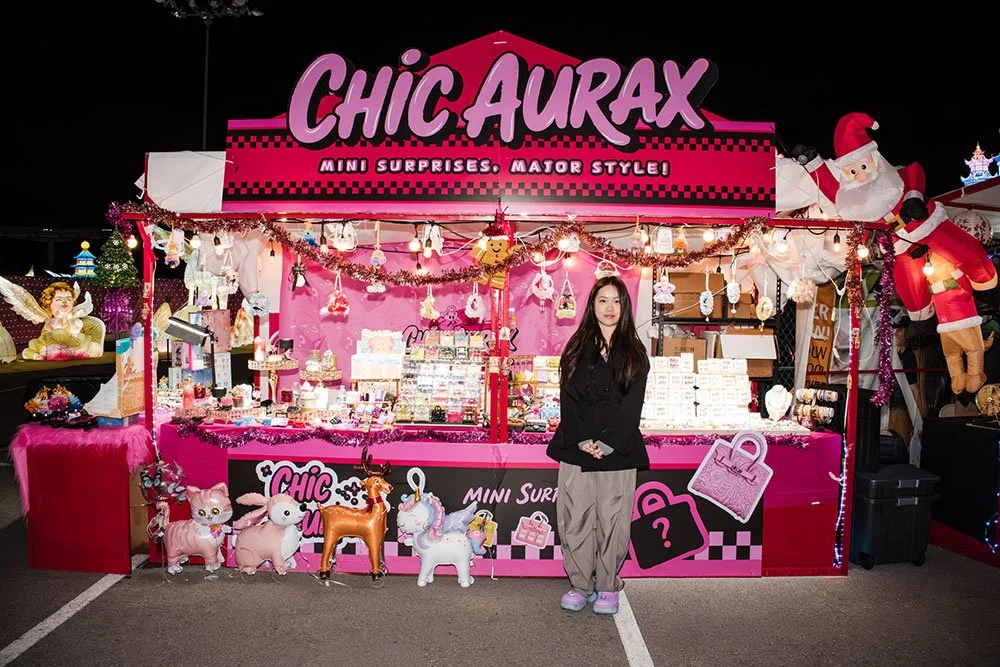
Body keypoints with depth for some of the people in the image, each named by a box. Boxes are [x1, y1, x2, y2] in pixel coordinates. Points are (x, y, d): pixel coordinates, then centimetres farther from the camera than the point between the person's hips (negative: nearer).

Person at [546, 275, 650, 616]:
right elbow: (568, 399, 1)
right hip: (577, 449, 1)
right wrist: (581, 441, -12)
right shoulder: (577, 349, 8)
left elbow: (632, 405, -2)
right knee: (575, 519, 3)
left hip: (618, 451, -1)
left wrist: (608, 443, -13)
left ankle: (607, 588, 17)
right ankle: (580, 585, 17)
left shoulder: (634, 353, 6)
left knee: (612, 520, 3)